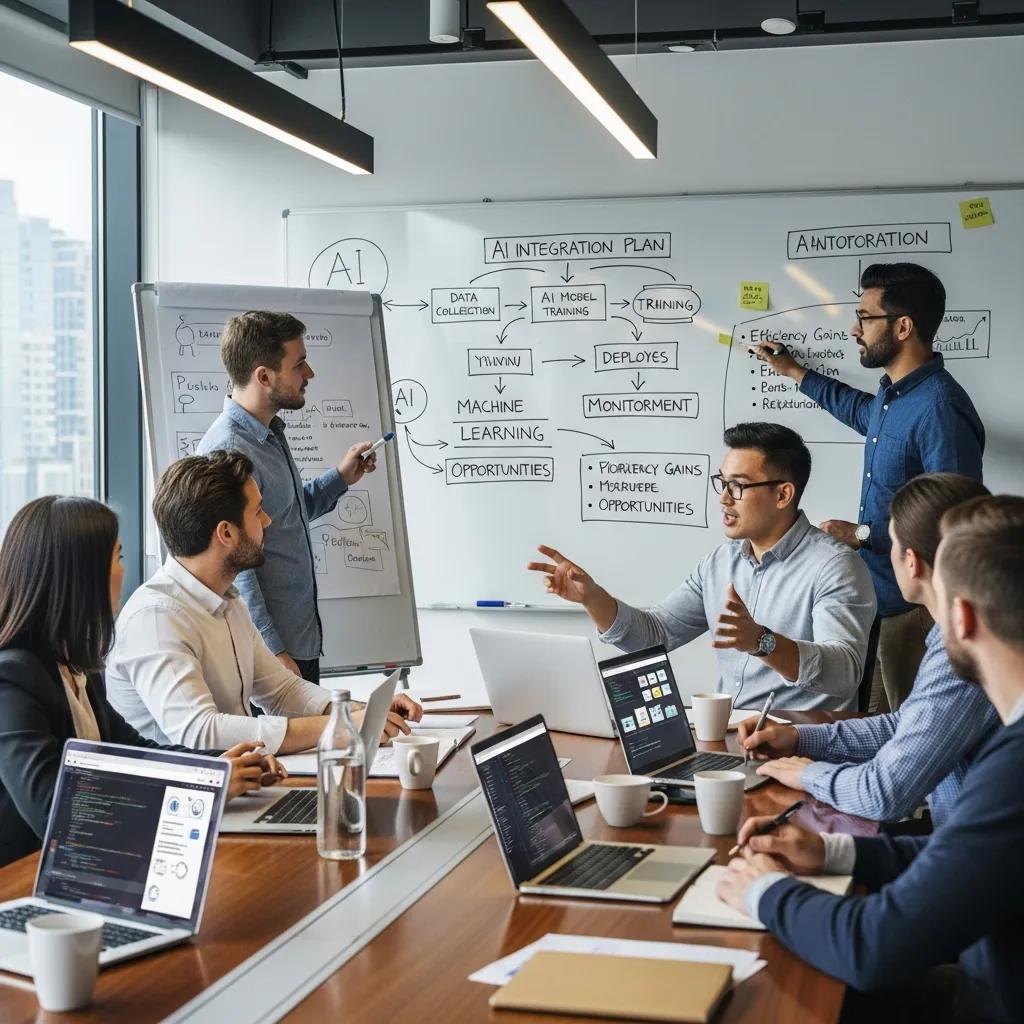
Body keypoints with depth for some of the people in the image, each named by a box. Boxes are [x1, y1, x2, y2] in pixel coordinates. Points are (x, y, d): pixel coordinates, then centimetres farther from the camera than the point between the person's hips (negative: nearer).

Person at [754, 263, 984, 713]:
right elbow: (862, 411, 36)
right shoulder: (892, 394, 9)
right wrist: (794, 371, 41)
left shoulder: (940, 409, -22)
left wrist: (861, 534, -18)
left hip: (913, 608, -9)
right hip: (875, 596, 10)